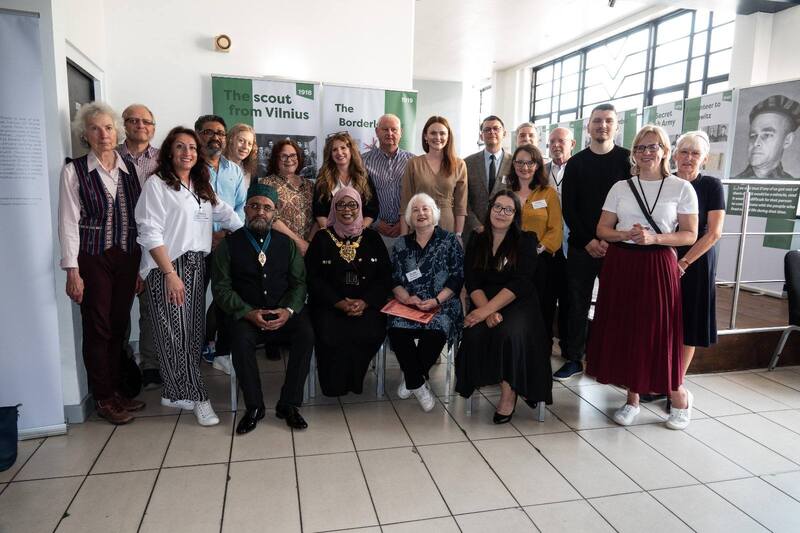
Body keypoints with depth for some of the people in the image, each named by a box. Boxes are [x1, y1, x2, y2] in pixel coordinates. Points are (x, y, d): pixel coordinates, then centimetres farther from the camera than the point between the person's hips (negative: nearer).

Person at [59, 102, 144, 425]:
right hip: (93, 258, -3)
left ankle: (116, 390, 26)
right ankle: (103, 398, 19)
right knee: (98, 328, 4)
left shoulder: (130, 169, 6)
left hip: (128, 257, 3)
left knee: (119, 326, 11)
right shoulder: (74, 170, -4)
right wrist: (72, 271, -10)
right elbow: (69, 222, -6)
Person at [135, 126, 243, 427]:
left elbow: (227, 215, 25)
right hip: (168, 269, -6)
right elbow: (150, 233, -11)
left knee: (193, 332, 7)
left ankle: (176, 392, 19)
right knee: (176, 334, -5)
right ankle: (196, 396, 4)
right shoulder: (157, 184, -3)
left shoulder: (202, 187, 16)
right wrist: (170, 273, -17)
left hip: (197, 267, 7)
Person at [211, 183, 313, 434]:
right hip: (246, 314, -1)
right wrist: (248, 313, -16)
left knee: (306, 334, -27)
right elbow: (221, 288, -1)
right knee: (240, 340, -32)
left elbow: (299, 281, 6)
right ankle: (254, 407, -13)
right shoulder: (229, 244, 5)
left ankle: (289, 404, -13)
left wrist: (289, 310, -14)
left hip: (283, 313, 2)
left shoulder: (286, 243, 11)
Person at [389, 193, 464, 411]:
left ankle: (411, 379, -6)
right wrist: (407, 297, -11)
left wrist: (436, 301, -14)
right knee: (397, 329, -29)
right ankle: (418, 384, -9)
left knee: (435, 330, -33)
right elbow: (394, 280, 10)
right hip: (408, 305, 2)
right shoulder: (401, 245, 16)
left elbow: (457, 278, 0)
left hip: (441, 305, -2)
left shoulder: (449, 241, 7)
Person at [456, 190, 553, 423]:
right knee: (475, 334, -29)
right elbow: (472, 283, 0)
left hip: (518, 303, -2)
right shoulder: (477, 241, 11)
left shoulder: (525, 241, 2)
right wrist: (487, 312, -19)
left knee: (510, 333, -33)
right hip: (486, 305, 2)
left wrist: (486, 310, -22)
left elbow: (519, 284, -12)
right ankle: (507, 385, -8)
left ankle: (509, 392, -12)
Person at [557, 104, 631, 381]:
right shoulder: (576, 163, 7)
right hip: (581, 246, 1)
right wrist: (588, 240, -7)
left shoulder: (627, 159, 3)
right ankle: (574, 358, 15)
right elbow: (568, 207, 3)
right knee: (578, 304, 5)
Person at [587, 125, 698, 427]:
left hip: (658, 266, -2)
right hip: (621, 264, 3)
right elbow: (602, 229, 6)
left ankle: (677, 393, 23)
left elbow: (690, 235, -1)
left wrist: (654, 238, -16)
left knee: (657, 331, -2)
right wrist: (626, 235, -13)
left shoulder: (681, 188, 2)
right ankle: (632, 399, 19)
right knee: (623, 329, 5)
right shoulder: (620, 187, 8)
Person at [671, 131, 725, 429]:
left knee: (687, 328, 2)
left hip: (695, 264, -2)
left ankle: (676, 386, 13)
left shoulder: (711, 186, -3)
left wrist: (684, 263, -15)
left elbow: (714, 233, -9)